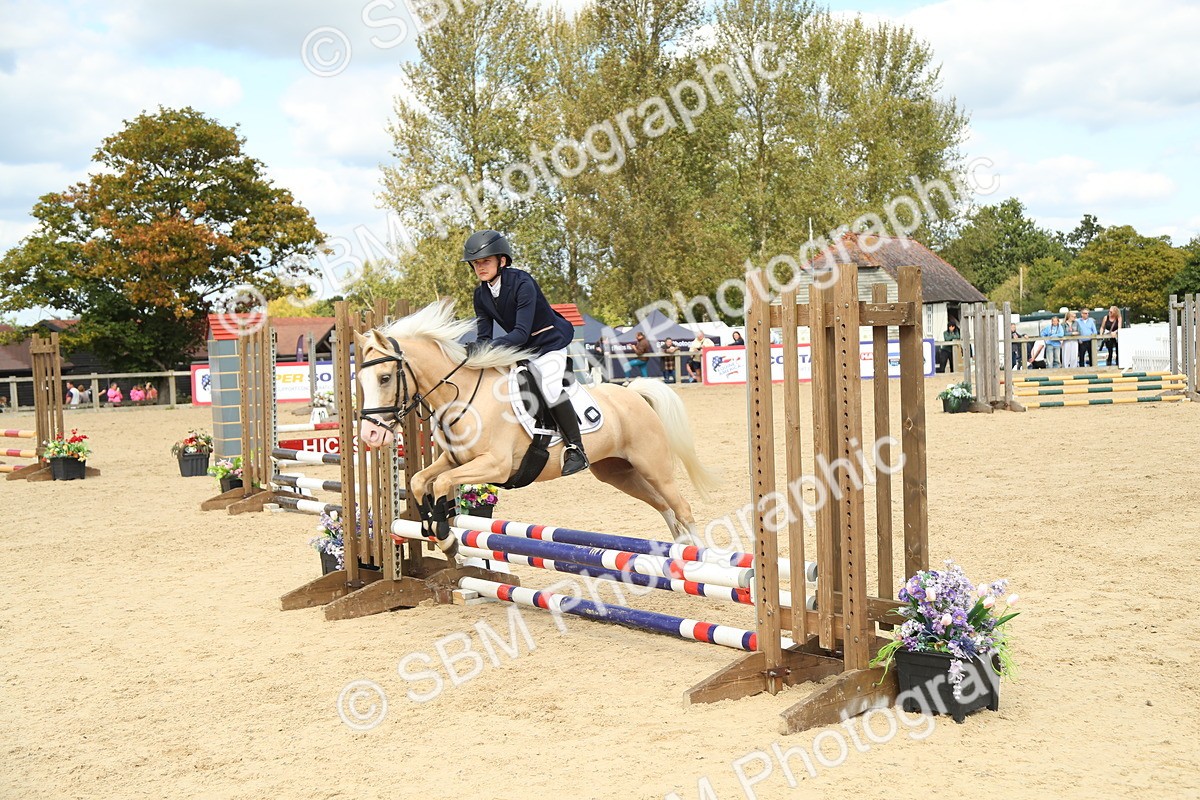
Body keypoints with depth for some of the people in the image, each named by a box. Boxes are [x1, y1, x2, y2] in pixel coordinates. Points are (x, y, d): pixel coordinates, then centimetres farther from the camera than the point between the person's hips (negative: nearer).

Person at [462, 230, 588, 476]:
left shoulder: (522, 283, -25)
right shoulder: (481, 294, -3)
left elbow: (522, 333, -34)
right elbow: (484, 336, -4)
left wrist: (490, 347, -47)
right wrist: (475, 349, -26)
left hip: (549, 342, -8)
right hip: (520, 349, 9)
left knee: (550, 389, -29)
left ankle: (576, 449, -20)